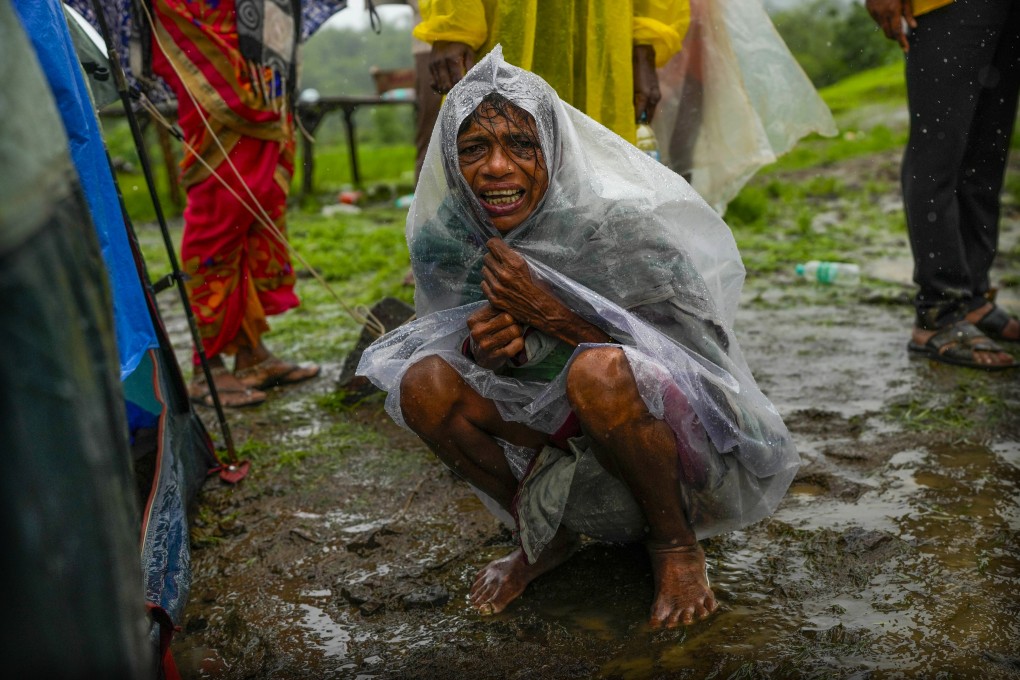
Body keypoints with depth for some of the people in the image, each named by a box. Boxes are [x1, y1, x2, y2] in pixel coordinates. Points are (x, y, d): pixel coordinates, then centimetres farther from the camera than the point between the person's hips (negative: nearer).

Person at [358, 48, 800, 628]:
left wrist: (551, 314, -29)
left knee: (599, 369, -37)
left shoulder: (625, 218, -23)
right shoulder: (446, 237, -9)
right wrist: (486, 349, -23)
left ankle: (677, 545, -7)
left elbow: (697, 348, -20)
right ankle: (543, 538, 5)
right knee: (422, 381, -16)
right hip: (555, 429, 5)